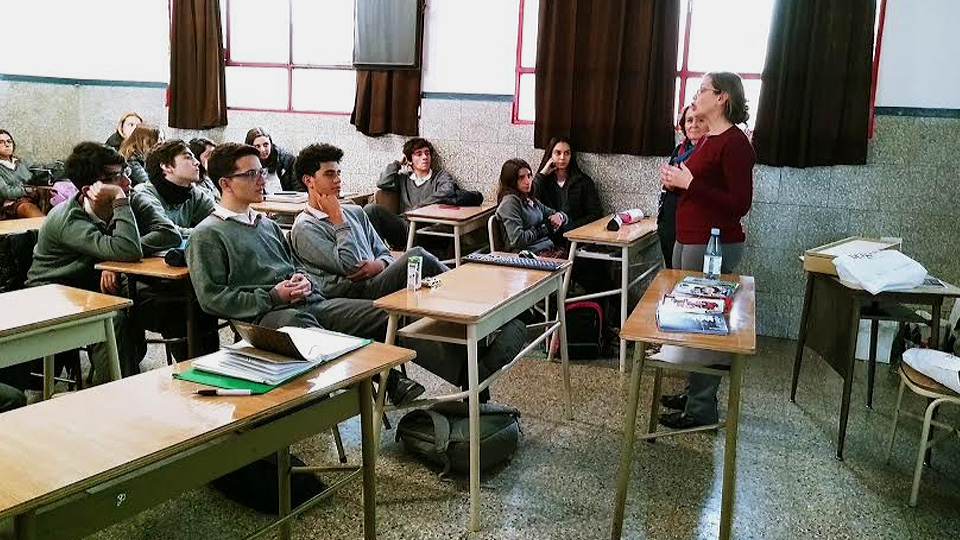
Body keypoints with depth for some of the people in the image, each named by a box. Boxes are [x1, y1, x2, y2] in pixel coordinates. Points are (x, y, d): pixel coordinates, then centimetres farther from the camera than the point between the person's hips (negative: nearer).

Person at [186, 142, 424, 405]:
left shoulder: (267, 225, 27)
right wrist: (272, 297, -10)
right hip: (266, 315, -7)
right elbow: (211, 298, -5)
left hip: (311, 303, 7)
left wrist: (304, 280, 8)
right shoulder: (207, 235, 4)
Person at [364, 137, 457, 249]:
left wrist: (418, 207, -9)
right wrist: (397, 163, 18)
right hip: (403, 226, 3)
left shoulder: (441, 175, 14)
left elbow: (447, 192, -9)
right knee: (371, 209, -20)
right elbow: (382, 183, 10)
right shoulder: (404, 178, 26)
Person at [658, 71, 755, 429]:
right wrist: (676, 181, 7)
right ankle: (694, 391, 30)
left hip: (713, 245, -10)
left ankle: (701, 409, 8)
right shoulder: (709, 139, 14)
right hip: (688, 240, 10)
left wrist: (689, 182, -20)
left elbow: (739, 204, -19)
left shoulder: (734, 143, -14)